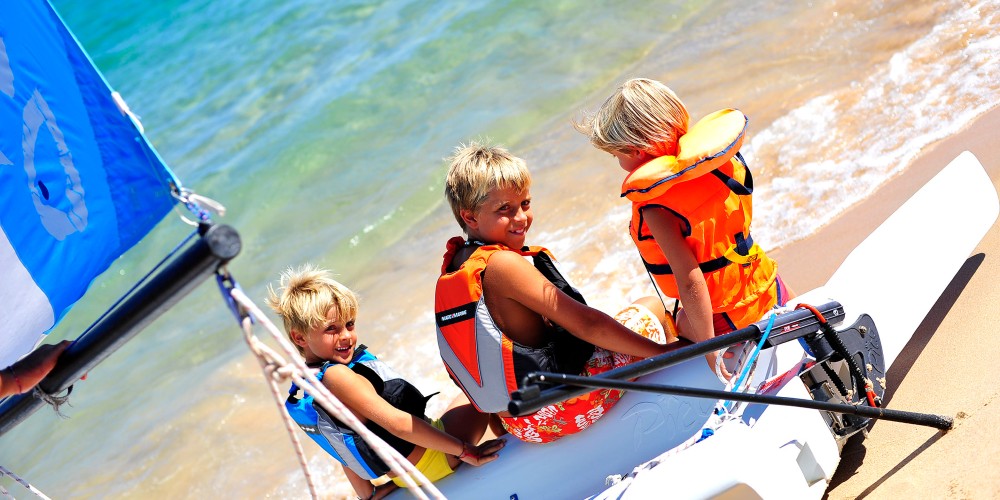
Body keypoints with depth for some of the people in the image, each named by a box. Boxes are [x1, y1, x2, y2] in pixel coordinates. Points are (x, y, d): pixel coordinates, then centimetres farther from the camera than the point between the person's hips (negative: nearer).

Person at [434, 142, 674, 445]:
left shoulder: (451, 271, 6)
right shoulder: (501, 264, -22)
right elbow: (586, 324, -24)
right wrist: (663, 351, -19)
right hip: (557, 413, -9)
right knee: (649, 309, 6)